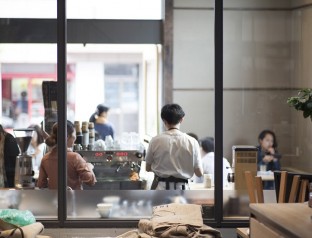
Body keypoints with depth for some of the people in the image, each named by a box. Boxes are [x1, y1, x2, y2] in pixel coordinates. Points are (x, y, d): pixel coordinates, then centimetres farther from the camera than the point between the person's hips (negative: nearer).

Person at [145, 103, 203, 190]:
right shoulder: (191, 142, -5)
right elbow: (199, 173, 0)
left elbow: (148, 168, 7)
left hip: (161, 188, 0)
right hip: (181, 189, 0)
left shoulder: (156, 141, -4)